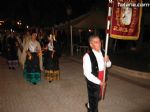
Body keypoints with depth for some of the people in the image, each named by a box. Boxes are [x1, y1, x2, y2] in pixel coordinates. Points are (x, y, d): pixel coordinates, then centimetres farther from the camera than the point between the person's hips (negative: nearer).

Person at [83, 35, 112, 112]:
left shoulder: (103, 52, -4)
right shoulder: (87, 56, -24)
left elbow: (108, 65, 8)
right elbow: (87, 73, -23)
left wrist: (107, 61, -15)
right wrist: (99, 82, -18)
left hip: (102, 80, 7)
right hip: (93, 82, -6)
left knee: (98, 97, 26)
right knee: (93, 99, 13)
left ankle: (89, 106, 55)